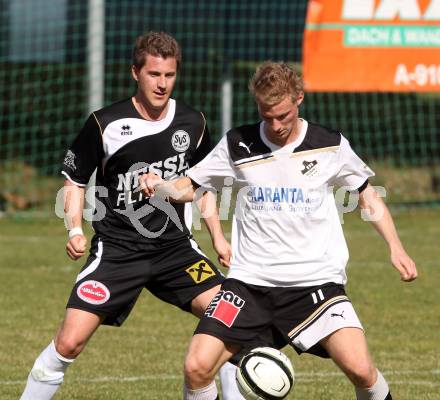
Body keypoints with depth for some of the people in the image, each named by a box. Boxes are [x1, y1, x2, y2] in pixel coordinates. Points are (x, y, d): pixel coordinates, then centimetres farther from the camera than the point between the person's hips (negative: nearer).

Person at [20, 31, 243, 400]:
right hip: (116, 249, -3)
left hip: (175, 245, 3)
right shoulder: (105, 124, -9)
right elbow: (75, 180, 3)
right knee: (69, 343, -13)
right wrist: (75, 230, -11)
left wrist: (218, 236, 12)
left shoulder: (193, 123, 2)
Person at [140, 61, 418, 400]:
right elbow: (190, 187, 10)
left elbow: (367, 195, 13)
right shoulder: (237, 145, 1)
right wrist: (159, 186, -12)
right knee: (198, 367, -14)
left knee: (360, 368, -19)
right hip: (250, 282, 1)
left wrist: (395, 248, 2)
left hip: (316, 280, -1)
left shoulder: (330, 146, -1)